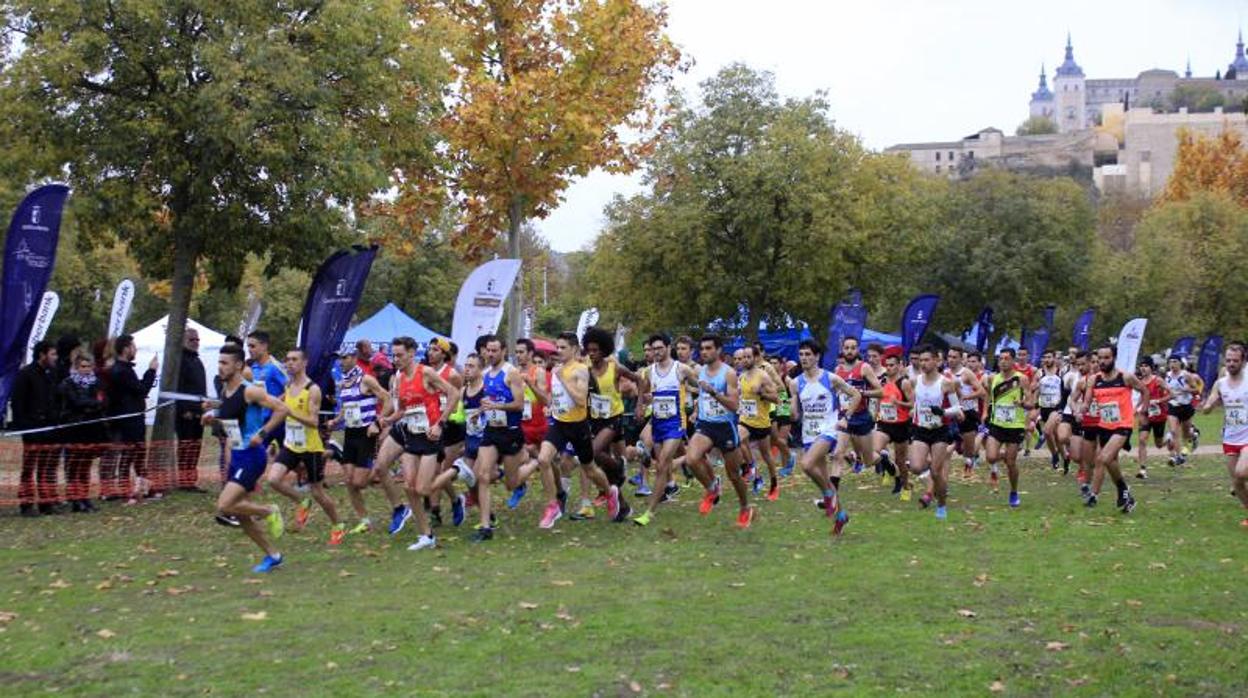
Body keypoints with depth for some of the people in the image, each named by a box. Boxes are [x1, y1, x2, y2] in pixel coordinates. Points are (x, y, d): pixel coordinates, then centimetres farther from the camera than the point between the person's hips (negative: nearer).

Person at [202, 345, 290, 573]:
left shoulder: (250, 391, -16)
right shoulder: (223, 393, 9)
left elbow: (281, 409, -18)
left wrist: (262, 433, -22)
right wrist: (211, 417, 7)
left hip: (251, 456, -9)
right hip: (236, 456, 9)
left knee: (224, 507, -20)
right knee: (241, 516, 11)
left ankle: (269, 512, 2)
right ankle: (273, 555, 24)